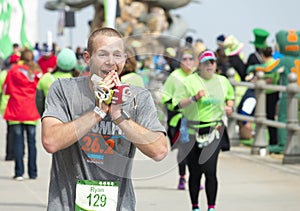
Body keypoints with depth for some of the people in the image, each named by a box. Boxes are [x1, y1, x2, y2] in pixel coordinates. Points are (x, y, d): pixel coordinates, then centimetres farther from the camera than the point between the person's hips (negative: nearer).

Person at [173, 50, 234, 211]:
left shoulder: (223, 81, 12)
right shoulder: (188, 82, -1)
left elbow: (230, 95, 30)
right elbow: (177, 104, -6)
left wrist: (229, 106, 10)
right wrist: (194, 98, -20)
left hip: (215, 131, 1)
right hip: (193, 132, -1)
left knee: (210, 170, -12)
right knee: (195, 172, 5)